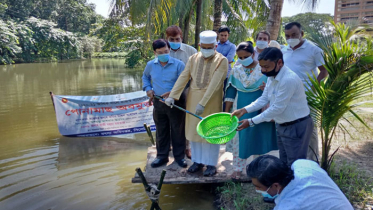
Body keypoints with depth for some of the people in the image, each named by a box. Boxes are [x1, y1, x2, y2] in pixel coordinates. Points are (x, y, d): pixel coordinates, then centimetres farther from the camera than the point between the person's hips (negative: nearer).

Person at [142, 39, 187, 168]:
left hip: (175, 103, -3)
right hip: (158, 103, 4)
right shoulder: (150, 65, 2)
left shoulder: (178, 64, -11)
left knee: (177, 131, 7)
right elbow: (145, 77, 22)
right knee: (161, 131, 15)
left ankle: (179, 156, 23)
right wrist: (148, 88, 5)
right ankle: (162, 156, 29)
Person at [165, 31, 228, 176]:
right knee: (194, 130, 10)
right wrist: (172, 96, -10)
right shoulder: (193, 58, 5)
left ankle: (211, 164, 19)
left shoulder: (221, 60, -8)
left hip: (212, 100, -4)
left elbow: (215, 84, -17)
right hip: (193, 99, 4)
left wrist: (203, 103, -25)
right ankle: (198, 161, 25)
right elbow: (183, 78, 0)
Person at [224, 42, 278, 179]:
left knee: (260, 137, 7)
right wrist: (226, 111, 4)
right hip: (241, 110, 3)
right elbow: (231, 92, 5)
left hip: (260, 110, -2)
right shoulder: (236, 70, 2)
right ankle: (238, 168, 20)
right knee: (240, 138, 6)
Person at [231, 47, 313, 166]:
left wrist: (251, 122, -20)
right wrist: (244, 110, -7)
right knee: (284, 164, 21)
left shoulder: (289, 80, -28)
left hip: (296, 127, -9)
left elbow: (277, 108, -26)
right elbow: (264, 99, 6)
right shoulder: (271, 77, 2)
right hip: (281, 125, 9)